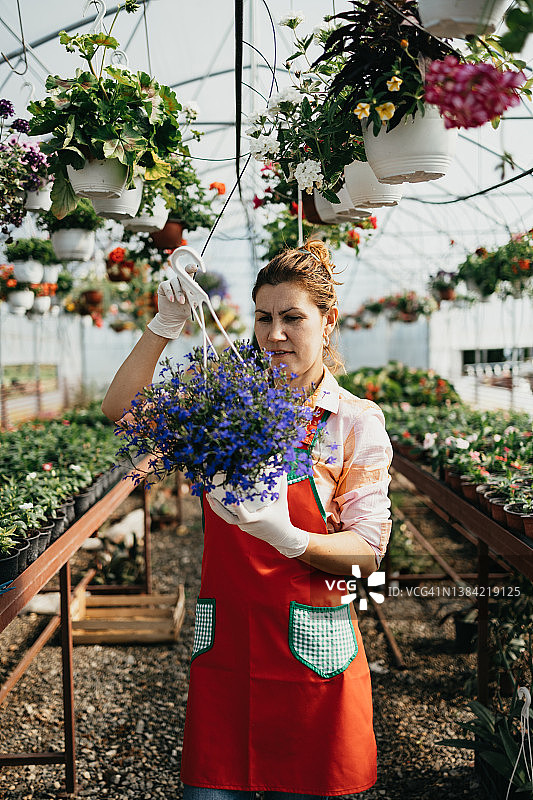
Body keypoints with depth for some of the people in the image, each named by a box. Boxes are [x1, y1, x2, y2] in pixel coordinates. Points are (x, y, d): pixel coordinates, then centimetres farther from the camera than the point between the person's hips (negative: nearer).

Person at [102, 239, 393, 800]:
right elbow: (122, 409, -2)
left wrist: (289, 537, -26)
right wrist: (165, 325, -12)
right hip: (223, 640, 2)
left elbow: (367, 552, -8)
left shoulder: (357, 421, -5)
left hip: (311, 648, -2)